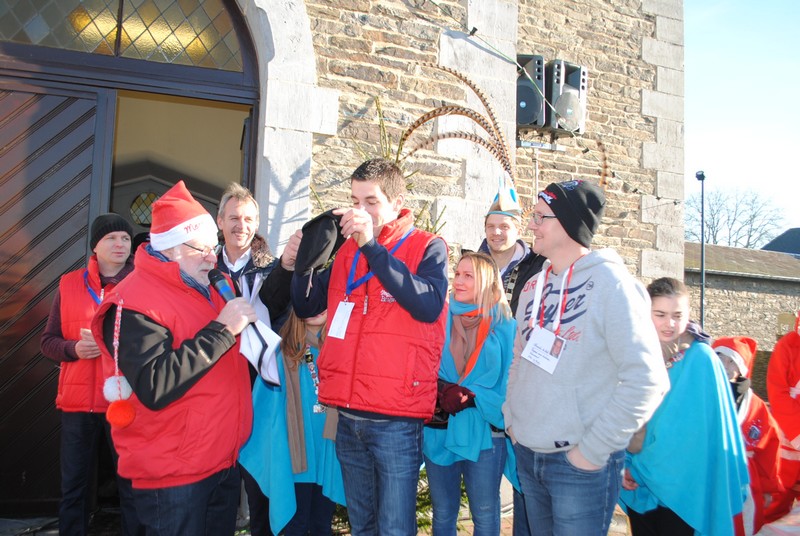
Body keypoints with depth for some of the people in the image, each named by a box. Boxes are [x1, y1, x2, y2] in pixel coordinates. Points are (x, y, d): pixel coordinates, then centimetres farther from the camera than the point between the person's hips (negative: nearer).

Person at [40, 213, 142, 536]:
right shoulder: (69, 284, 7)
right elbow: (48, 341, 9)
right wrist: (74, 349, -10)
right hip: (78, 400, 3)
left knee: (133, 486, 6)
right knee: (73, 487, 14)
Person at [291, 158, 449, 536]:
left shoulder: (427, 247, -4)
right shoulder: (346, 249, 10)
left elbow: (429, 306, -22)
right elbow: (306, 307, 12)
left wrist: (372, 246, -24)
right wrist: (305, 255, -5)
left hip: (396, 419, -5)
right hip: (348, 415, 5)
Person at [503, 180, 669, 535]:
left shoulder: (608, 281, -13)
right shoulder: (534, 286, 8)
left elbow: (645, 378, -17)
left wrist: (593, 450, -16)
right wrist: (511, 418, 8)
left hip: (581, 466, -6)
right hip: (526, 456, 7)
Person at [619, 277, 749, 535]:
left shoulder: (700, 359, -13)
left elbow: (689, 429, -15)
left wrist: (641, 468, -11)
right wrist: (626, 465, -7)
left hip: (678, 486, -4)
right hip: (637, 482, 4)